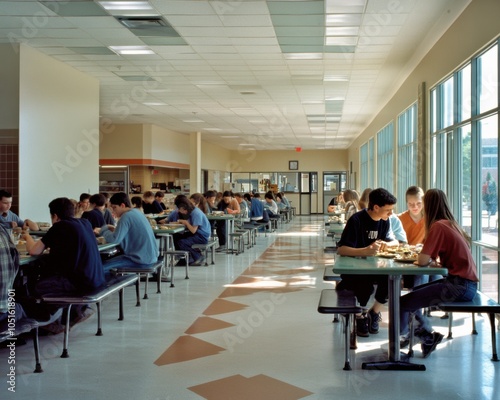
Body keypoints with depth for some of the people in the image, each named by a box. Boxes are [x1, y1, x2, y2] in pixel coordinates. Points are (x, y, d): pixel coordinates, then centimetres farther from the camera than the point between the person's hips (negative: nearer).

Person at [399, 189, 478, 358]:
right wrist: (433, 258, -1)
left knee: (402, 304, -13)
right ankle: (427, 336, 17)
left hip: (458, 286, -10)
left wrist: (430, 259, 0)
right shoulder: (451, 224, 13)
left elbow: (422, 260, -19)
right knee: (413, 293, 21)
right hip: (467, 284, 10)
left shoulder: (438, 226, -14)